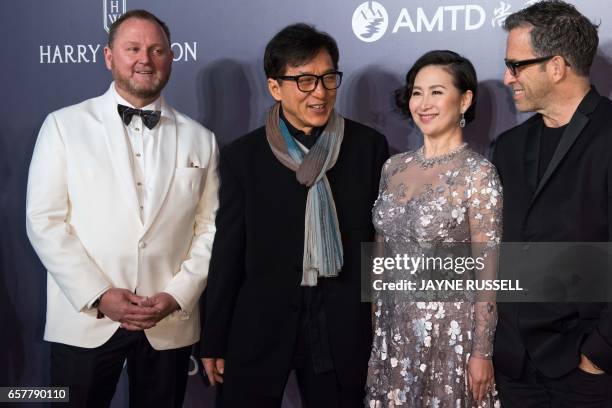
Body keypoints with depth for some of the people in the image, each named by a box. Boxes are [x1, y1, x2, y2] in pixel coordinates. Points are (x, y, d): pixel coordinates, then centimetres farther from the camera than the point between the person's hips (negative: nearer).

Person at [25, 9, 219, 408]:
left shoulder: (200, 140, 7)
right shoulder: (64, 125, 1)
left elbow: (210, 228, 4)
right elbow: (45, 221, -4)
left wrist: (177, 296, -8)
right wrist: (98, 295, -12)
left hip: (171, 325, 2)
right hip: (84, 321, -1)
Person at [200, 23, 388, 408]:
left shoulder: (370, 146, 0)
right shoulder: (242, 156, -1)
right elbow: (228, 253, 2)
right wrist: (214, 341, 3)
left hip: (343, 328, 1)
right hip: (260, 327, 0)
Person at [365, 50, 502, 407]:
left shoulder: (478, 173, -13)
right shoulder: (394, 167, 4)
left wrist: (482, 352, -12)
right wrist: (377, 324, 11)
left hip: (449, 328, -5)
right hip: (394, 325, 5)